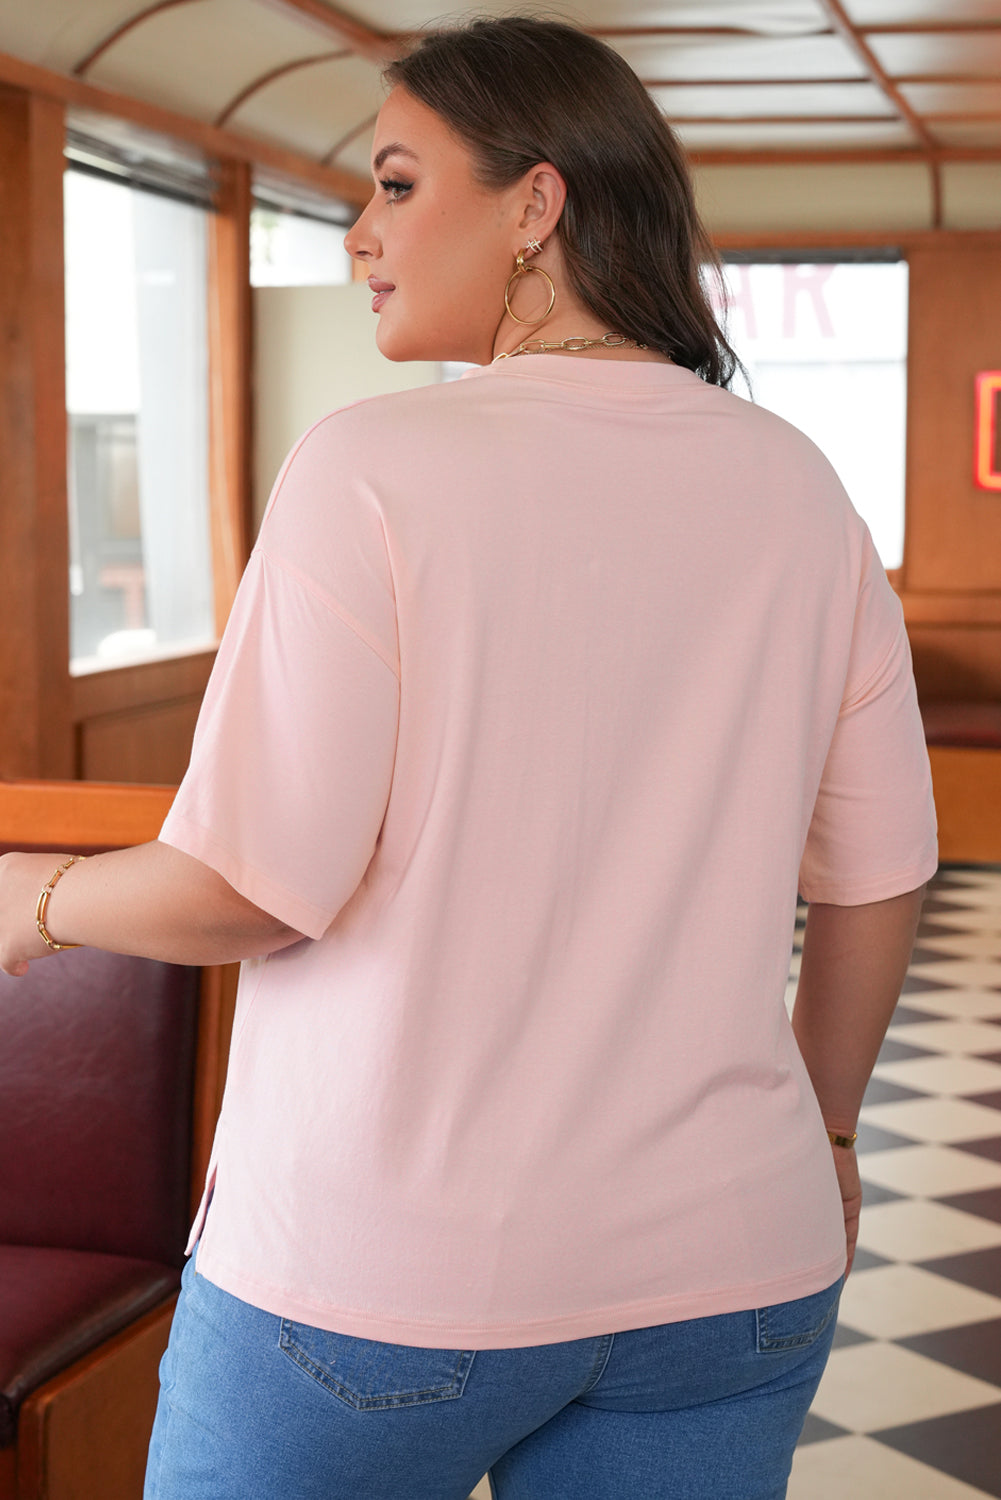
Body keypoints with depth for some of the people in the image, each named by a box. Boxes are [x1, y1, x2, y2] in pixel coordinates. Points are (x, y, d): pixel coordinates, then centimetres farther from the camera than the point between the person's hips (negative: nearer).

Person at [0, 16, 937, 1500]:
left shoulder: (374, 470, -14)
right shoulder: (799, 493, 1)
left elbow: (253, 886, -16)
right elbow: (879, 873, 6)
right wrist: (824, 1122, 22)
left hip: (389, 1262, -4)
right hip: (723, 1265, 5)